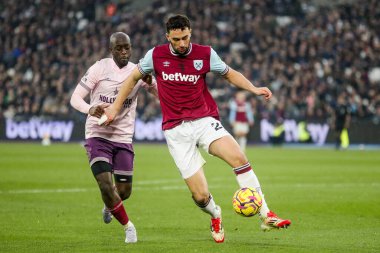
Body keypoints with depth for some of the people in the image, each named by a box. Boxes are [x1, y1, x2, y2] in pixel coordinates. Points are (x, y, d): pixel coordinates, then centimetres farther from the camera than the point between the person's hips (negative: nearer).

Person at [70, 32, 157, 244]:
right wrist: (90, 109, -29)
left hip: (124, 139, 3)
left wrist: (150, 84, -24)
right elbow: (75, 98, -7)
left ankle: (109, 206, 44)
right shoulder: (99, 69, -7)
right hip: (98, 136, -3)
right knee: (106, 185, -18)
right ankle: (128, 226, 3)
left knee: (124, 191, 6)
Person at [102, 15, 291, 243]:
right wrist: (115, 108, 16)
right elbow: (133, 78, 16)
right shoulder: (156, 55, 0)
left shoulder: (205, 54, 0)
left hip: (205, 121, 0)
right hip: (176, 130, 0)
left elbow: (230, 74, 14)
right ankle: (216, 216, 28)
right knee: (200, 196, -9)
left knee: (239, 158, -28)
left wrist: (254, 89, -2)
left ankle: (266, 216, -24)